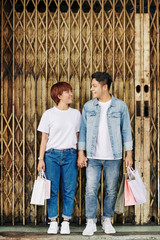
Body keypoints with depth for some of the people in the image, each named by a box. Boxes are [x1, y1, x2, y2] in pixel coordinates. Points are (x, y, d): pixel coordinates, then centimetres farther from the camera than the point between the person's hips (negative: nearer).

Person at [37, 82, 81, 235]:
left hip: (70, 155, 2)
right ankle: (53, 222, 10)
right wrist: (41, 159, -3)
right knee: (52, 190, 0)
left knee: (69, 190, 0)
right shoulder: (49, 114, 1)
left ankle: (66, 222, 10)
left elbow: (77, 136, 14)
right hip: (52, 154, -2)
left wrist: (79, 156, 10)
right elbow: (44, 138, 2)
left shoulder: (76, 114, 9)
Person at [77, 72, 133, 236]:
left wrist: (129, 154, 1)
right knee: (91, 190, -3)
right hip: (93, 156, 1)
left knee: (111, 190, 6)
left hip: (113, 157, -1)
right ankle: (91, 223, 7)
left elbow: (126, 130, 4)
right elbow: (83, 130, 8)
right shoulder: (88, 107, 5)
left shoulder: (120, 106, 0)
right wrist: (81, 153, 1)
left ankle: (107, 221, 20)